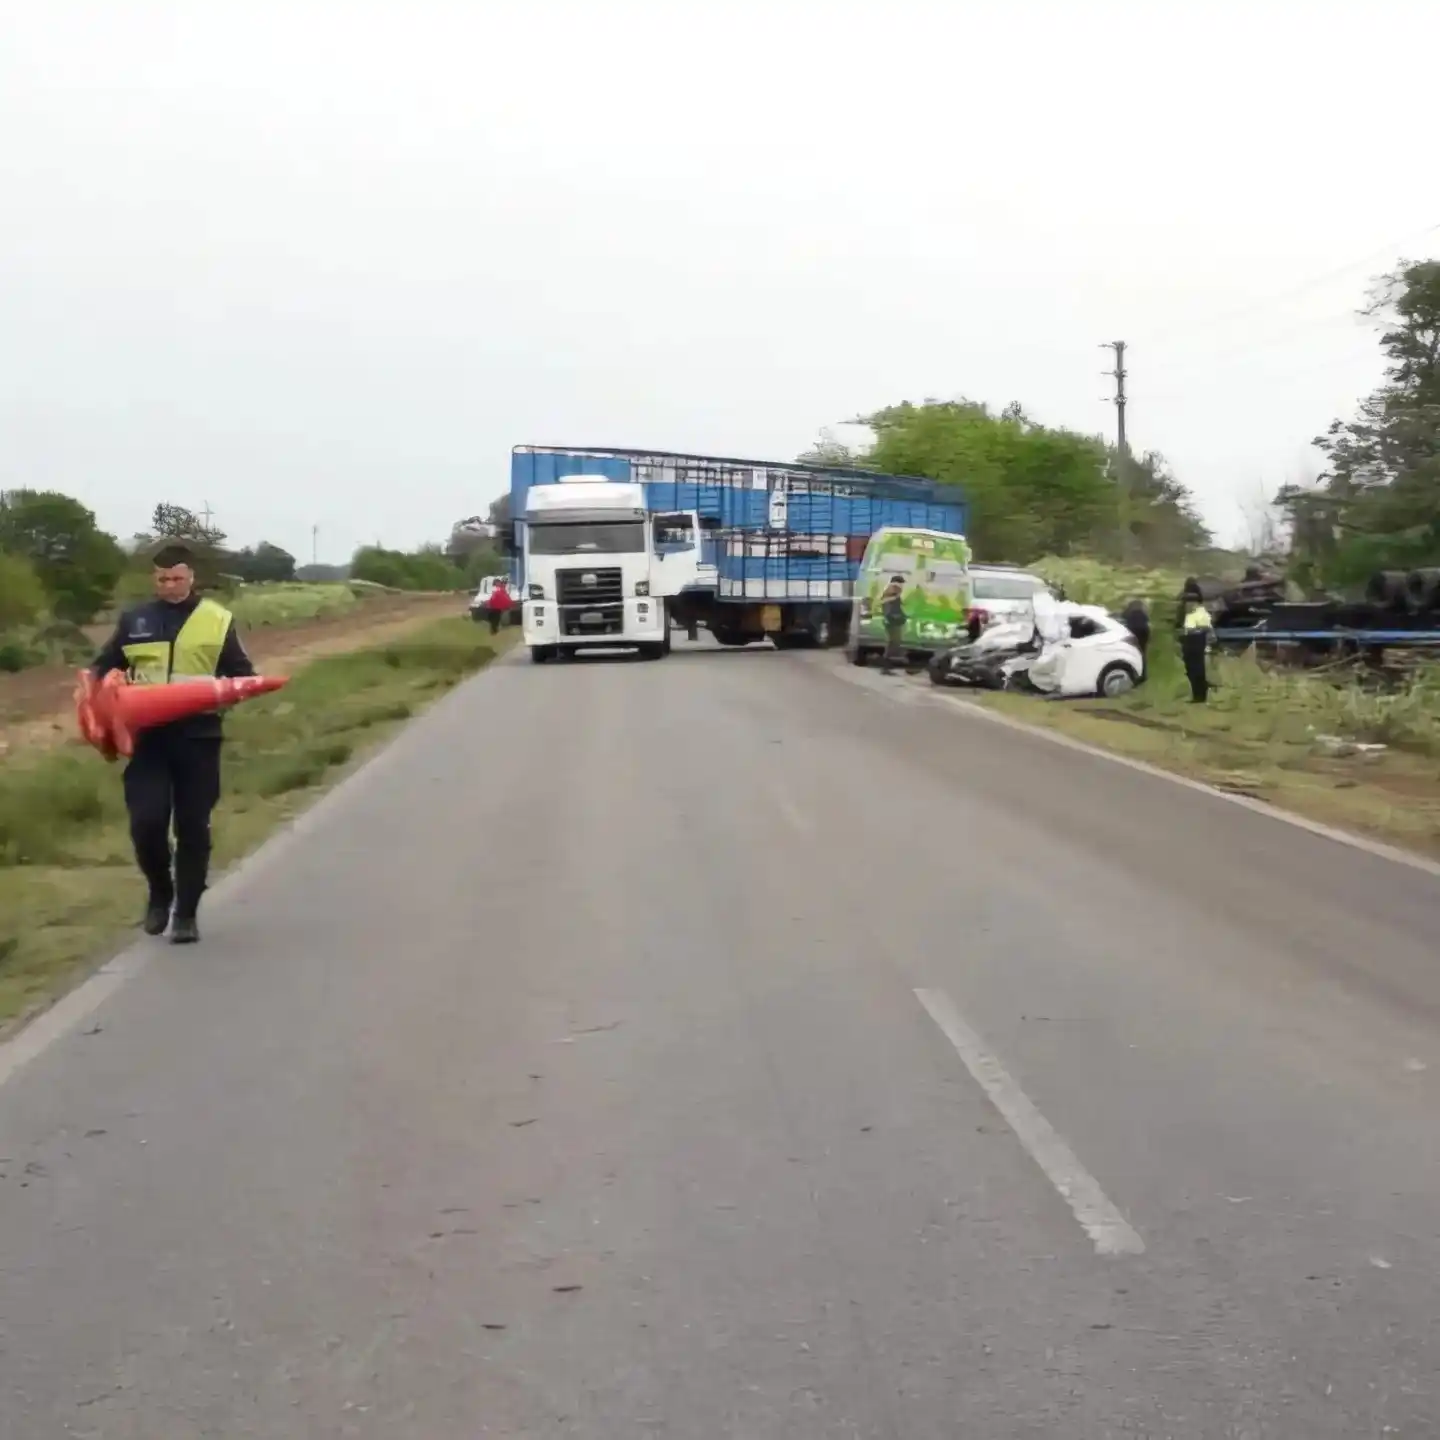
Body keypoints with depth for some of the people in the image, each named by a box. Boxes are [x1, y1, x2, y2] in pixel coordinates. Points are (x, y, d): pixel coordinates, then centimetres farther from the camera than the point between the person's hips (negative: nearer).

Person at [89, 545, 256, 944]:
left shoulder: (217, 619, 3)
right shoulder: (134, 620, 9)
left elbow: (242, 675, 6)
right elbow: (104, 665, 16)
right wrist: (96, 682, -6)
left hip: (197, 736, -1)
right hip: (148, 734, 1)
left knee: (193, 828, 2)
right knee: (146, 822, -8)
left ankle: (186, 913, 13)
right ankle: (159, 892, 19)